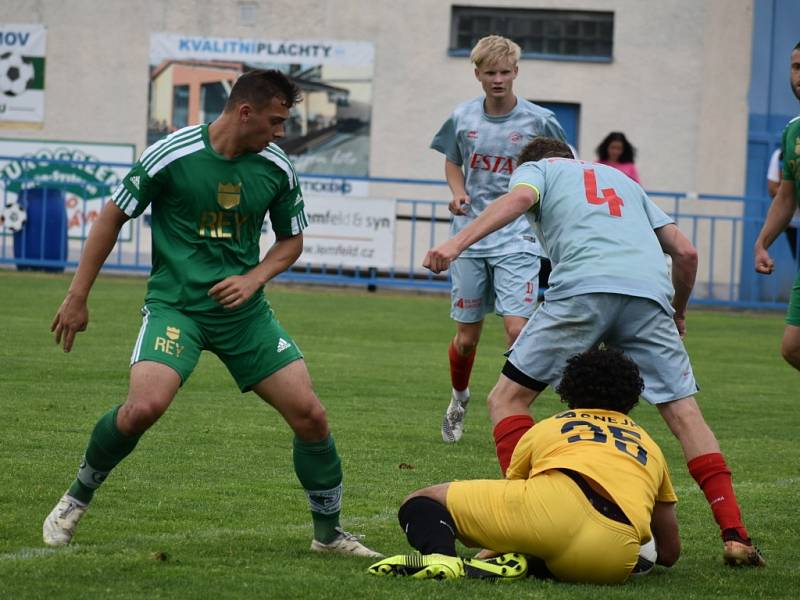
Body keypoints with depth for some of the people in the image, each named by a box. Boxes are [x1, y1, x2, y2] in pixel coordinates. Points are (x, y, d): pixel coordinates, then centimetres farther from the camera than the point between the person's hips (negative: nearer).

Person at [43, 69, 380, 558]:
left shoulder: (278, 168, 0)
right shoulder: (171, 156, -12)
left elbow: (292, 239, 15)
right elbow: (113, 218, -1)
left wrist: (254, 279, -5)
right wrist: (78, 297, 1)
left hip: (244, 311, 4)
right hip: (175, 303, -4)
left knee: (310, 414, -5)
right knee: (145, 407, -26)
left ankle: (329, 532, 15)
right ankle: (77, 499, 1)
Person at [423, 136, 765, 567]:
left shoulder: (537, 169, 26)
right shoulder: (624, 181, 39)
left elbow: (519, 197, 0)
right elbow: (685, 251, 29)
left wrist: (456, 244, -11)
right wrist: (677, 313, 45)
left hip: (582, 288, -4)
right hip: (650, 290, 4)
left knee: (508, 399, 7)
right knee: (684, 413, 8)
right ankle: (735, 536, -1)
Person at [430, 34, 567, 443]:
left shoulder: (538, 120, -6)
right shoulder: (463, 118, 1)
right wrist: (458, 192, -1)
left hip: (517, 240, -2)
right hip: (470, 237, 2)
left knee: (517, 328, -17)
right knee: (466, 336, 9)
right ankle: (458, 398, 37)